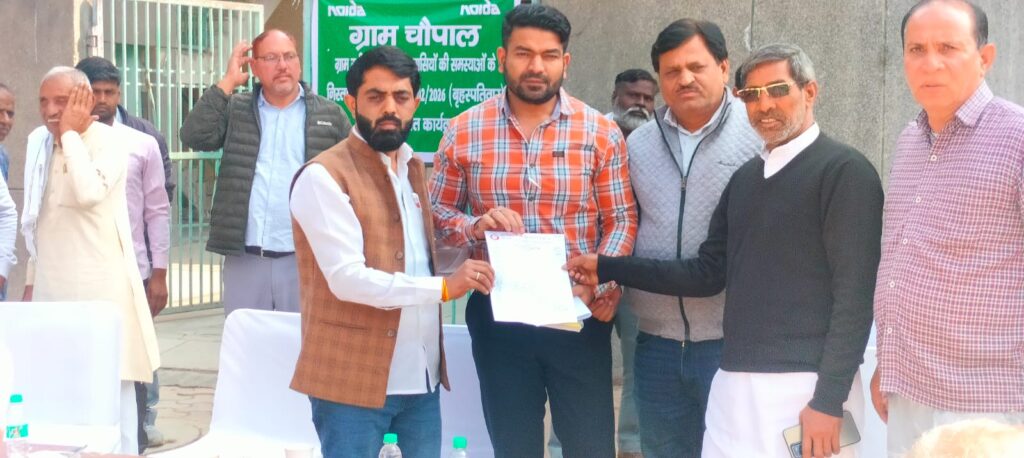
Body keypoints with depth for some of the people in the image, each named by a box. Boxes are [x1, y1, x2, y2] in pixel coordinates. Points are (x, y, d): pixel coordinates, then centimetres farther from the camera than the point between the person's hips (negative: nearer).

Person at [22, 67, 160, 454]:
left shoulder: (110, 140, -8)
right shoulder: (38, 141, 11)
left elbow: (89, 193, -26)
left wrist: (70, 133, -17)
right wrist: (31, 278, 18)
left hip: (101, 284, -5)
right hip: (51, 284, 6)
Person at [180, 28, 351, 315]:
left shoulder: (330, 115, 6)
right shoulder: (236, 110, 9)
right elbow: (194, 136, -6)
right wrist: (228, 82, -5)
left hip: (305, 260, -1)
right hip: (244, 260, 1)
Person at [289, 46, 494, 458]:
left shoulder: (415, 169, 14)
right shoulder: (323, 176, -11)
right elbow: (348, 278, -20)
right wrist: (444, 288, -24)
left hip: (421, 377, 7)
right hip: (354, 381, -7)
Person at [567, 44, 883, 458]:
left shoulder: (844, 171, -7)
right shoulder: (745, 177, 15)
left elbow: (854, 295, -12)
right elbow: (708, 273, 14)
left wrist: (829, 400, -17)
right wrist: (607, 269, 9)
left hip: (805, 388, -6)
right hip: (735, 385, 6)